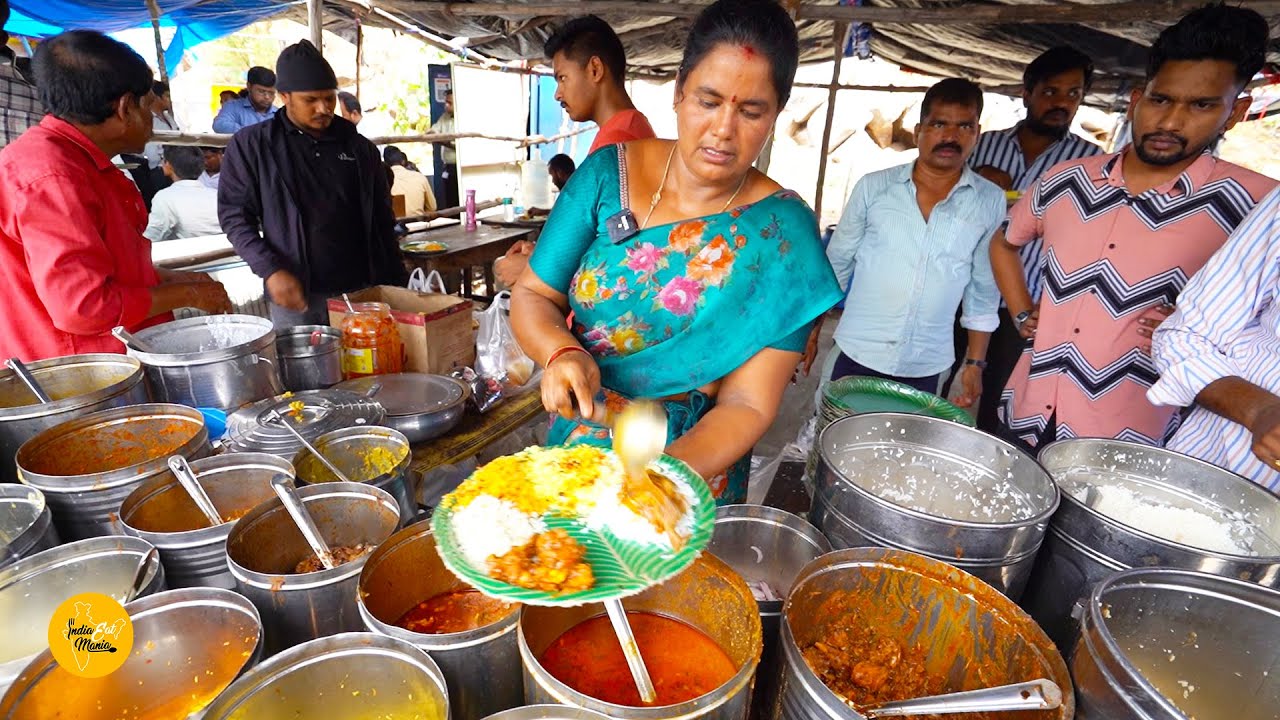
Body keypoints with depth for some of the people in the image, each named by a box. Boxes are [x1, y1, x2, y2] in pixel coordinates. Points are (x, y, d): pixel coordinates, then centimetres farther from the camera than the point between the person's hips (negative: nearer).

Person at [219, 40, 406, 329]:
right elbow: (235, 216, 2)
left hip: (361, 291, 2)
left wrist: (398, 287, 9)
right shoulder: (251, 145, 3)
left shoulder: (360, 148, 10)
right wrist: (271, 270, -14)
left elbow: (382, 221, 13)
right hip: (295, 294, -2)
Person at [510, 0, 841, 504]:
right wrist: (561, 352, -27)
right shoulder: (608, 172, -9)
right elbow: (532, 296, -6)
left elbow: (747, 405, -19)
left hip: (694, 469, -2)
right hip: (573, 451, 3)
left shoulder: (781, 229, -16)